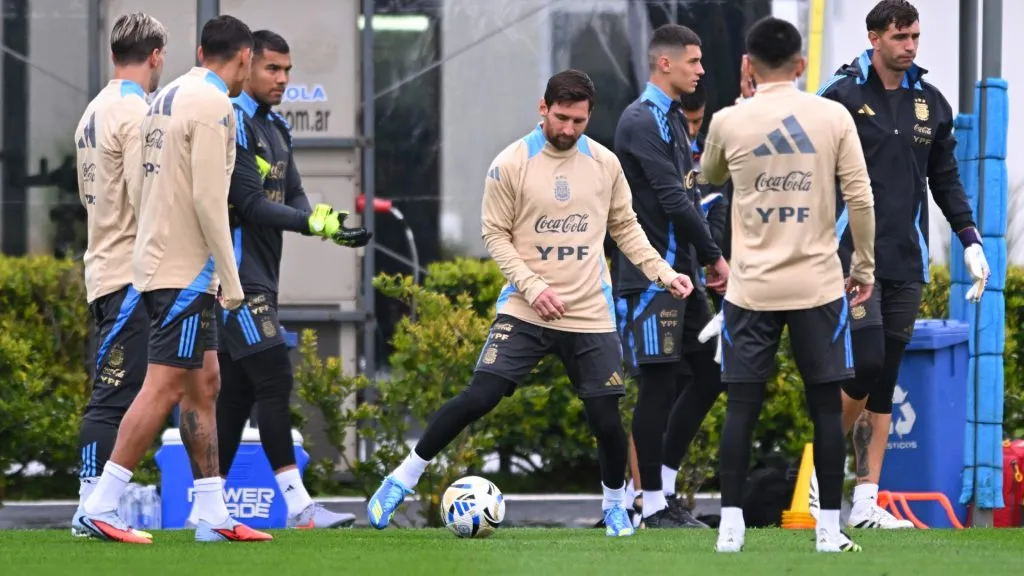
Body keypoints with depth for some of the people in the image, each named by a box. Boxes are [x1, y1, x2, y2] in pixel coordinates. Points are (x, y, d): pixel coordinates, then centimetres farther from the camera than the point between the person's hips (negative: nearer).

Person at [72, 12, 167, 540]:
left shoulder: (95, 112, 16)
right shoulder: (136, 113, -13)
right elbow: (146, 198, -20)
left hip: (106, 270, 10)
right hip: (131, 273, -10)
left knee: (114, 396, 11)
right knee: (114, 395, -10)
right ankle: (93, 507, -13)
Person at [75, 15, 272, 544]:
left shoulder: (167, 97, 15)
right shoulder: (213, 105, -13)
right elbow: (208, 198, -19)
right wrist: (231, 279, -14)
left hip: (160, 260, 10)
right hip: (187, 269, -10)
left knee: (204, 385, 11)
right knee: (164, 387, -9)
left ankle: (212, 516, 11)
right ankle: (98, 509, -11)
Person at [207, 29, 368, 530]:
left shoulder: (276, 127, 16)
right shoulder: (233, 124, -13)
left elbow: (292, 196, 10)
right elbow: (251, 204, -20)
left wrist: (319, 218, -13)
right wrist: (313, 224, -28)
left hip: (260, 278, 10)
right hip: (237, 276, -10)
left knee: (238, 390, 10)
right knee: (275, 379, -14)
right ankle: (299, 507, -16)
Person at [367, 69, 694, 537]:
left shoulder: (604, 164, 4)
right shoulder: (511, 164, -6)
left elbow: (625, 228, 15)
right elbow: (496, 235, -2)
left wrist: (663, 273, 4)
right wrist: (533, 288, -13)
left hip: (590, 314, 2)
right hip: (525, 312, -2)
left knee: (606, 418, -2)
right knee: (479, 397, -14)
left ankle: (615, 505, 25)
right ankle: (402, 480, 0)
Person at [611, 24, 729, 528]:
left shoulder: (672, 119, 17)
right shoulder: (641, 121, -13)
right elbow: (673, 200, -18)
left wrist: (705, 260, 7)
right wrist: (715, 256, -12)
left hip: (682, 274, 9)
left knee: (707, 376, 10)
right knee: (658, 385, -5)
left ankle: (664, 483, 17)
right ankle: (655, 505, 0)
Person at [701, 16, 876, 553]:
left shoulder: (728, 122, -1)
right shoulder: (833, 117, -2)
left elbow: (710, 177, 21)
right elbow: (860, 198, -3)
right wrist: (864, 266, 9)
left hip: (751, 287, 0)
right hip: (817, 284, 0)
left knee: (742, 405, 5)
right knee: (826, 406, 6)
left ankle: (731, 526, 1)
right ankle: (830, 528, 5)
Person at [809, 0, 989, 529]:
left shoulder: (931, 104, 12)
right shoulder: (842, 97, -3)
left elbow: (945, 179, 18)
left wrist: (970, 241, 10)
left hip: (907, 262, 5)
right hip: (853, 256, -5)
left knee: (886, 381, 4)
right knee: (867, 363, -15)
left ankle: (866, 501, 6)